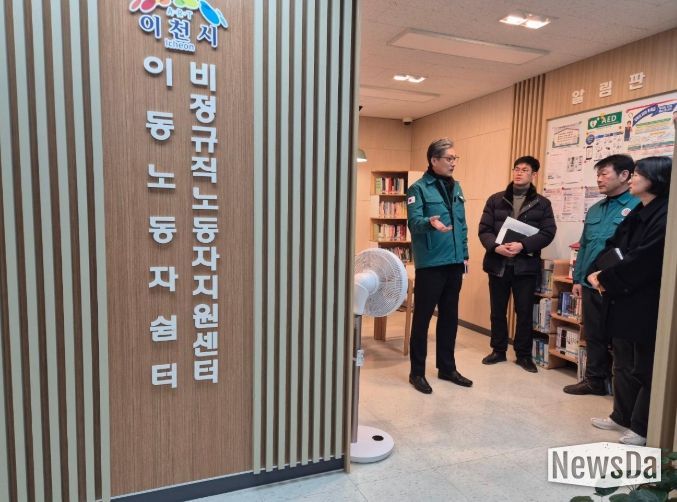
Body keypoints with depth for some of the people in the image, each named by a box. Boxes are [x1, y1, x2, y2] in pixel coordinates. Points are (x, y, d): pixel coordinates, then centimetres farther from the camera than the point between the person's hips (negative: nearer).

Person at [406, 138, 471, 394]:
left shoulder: (456, 188, 14)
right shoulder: (418, 188, -8)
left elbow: (462, 225, 18)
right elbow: (414, 222, -20)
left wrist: (464, 254, 13)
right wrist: (431, 223, -41)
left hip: (454, 264, 7)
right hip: (430, 264, -7)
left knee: (450, 317, 14)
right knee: (422, 317, 2)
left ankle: (447, 367, 28)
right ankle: (417, 372, 14)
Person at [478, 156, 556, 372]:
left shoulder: (542, 204, 5)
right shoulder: (495, 200, 7)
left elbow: (548, 232, -5)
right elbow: (484, 230, 1)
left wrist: (523, 245, -20)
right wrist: (496, 247, -18)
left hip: (526, 265, -1)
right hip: (498, 264, 1)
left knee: (525, 312, 6)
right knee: (497, 310, 11)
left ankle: (524, 354, 21)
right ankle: (498, 350, 26)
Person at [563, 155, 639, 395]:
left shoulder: (638, 207, -10)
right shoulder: (594, 210, 12)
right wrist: (578, 279, 14)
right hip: (591, 285, 7)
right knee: (594, 335, 16)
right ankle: (595, 379, 30)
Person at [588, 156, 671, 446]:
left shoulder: (665, 215, -14)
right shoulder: (636, 214, 15)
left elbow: (644, 259, -22)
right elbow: (613, 247, 10)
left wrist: (606, 278, -15)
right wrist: (596, 272, -6)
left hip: (646, 304, -9)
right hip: (623, 299, 9)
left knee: (645, 368, 3)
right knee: (623, 363, 17)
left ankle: (642, 428, 17)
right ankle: (622, 417, 31)